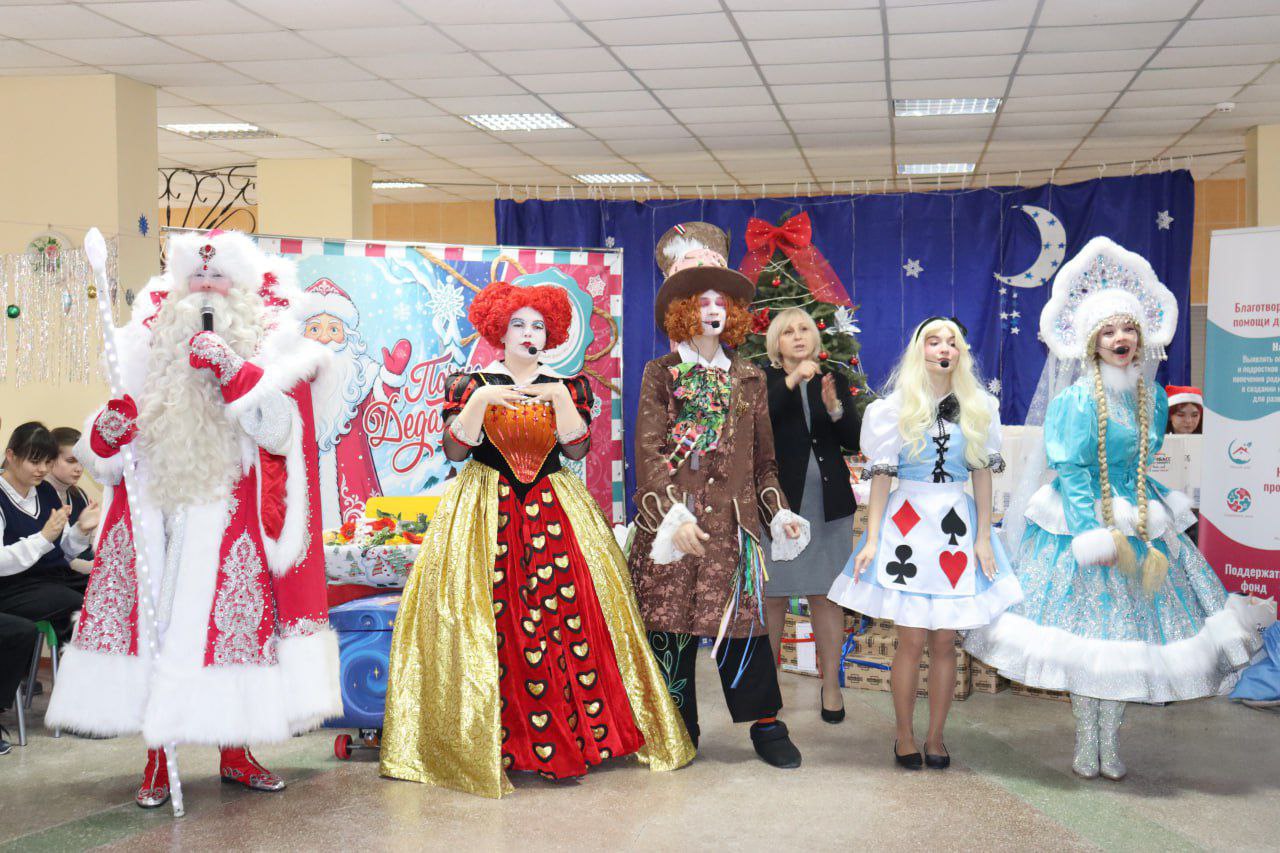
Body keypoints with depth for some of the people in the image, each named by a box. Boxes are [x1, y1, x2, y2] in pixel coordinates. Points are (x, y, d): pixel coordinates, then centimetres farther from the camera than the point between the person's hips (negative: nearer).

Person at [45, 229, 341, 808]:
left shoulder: (263, 356, 8)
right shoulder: (148, 361, 14)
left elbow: (280, 434, -10)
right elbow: (102, 463, 15)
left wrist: (235, 374, -19)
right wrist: (107, 433, -8)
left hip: (227, 527, -2)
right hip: (153, 524, 2)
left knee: (229, 624, -2)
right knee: (152, 625, -2)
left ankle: (235, 755, 15)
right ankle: (157, 763, 9)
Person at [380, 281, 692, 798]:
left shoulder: (568, 387, 11)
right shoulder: (472, 384, 7)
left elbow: (577, 449, -2)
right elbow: (454, 450, -5)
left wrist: (560, 399, -13)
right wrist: (480, 401, -16)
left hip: (554, 512, 2)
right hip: (484, 514, -1)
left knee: (563, 618, -10)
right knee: (486, 624, -9)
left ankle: (565, 740, -3)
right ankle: (483, 744, 0)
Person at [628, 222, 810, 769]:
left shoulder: (748, 379, 13)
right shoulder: (660, 375, 4)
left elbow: (763, 459, 16)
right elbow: (649, 453, -6)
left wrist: (779, 511, 4)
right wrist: (673, 514, -17)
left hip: (731, 519, 2)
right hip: (673, 518, -2)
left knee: (741, 619, 1)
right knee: (670, 622, 2)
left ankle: (766, 725, 12)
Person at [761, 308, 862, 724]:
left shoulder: (833, 380, 9)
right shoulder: (764, 380, 1)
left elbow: (854, 442, 3)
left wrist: (834, 407, -14)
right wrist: (792, 382, -27)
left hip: (827, 503, 2)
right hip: (778, 499, -2)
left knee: (826, 595, 5)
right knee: (772, 596, 3)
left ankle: (831, 686, 14)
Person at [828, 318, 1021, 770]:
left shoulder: (977, 408, 7)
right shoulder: (896, 407, 1)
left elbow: (982, 473, 8)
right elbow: (882, 475, 0)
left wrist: (983, 537, 3)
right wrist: (871, 539, -4)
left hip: (957, 525, 2)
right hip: (907, 522, -2)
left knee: (945, 643, 4)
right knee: (912, 642, -1)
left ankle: (936, 737, 17)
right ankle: (905, 738, 14)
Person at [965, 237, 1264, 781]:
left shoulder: (1152, 398, 6)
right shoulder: (1075, 399, -11)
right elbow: (1070, 472, -14)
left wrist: (1140, 520, 12)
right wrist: (1094, 534, -18)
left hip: (1134, 522, 5)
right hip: (1081, 522, -5)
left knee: (1127, 628, 6)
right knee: (1084, 628, 1)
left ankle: (1110, 741, 17)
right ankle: (1087, 740, 15)